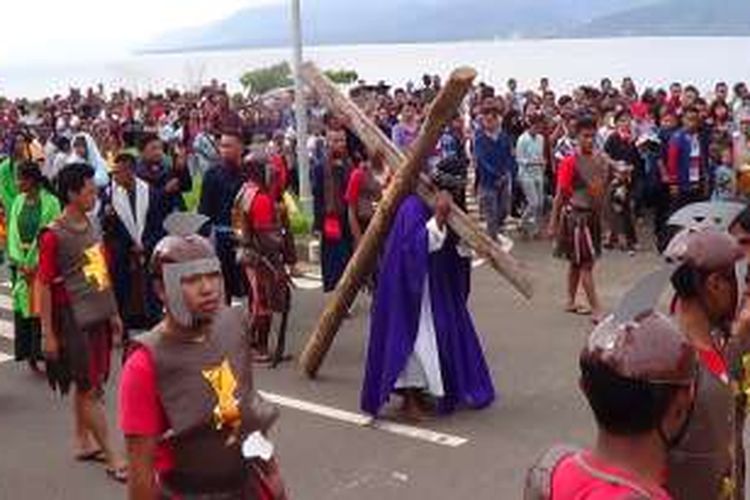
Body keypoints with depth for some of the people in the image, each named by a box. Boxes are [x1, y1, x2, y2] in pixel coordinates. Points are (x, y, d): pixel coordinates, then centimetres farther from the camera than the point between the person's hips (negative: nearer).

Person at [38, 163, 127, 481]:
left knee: (88, 384, 17)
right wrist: (48, 334, -12)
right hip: (76, 321, -7)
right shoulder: (53, 236, -15)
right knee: (90, 389, -1)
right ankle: (112, 458, 5)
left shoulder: (90, 225, 8)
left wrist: (113, 313, 18)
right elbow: (44, 286, -12)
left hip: (99, 317, 7)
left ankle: (84, 443, 30)